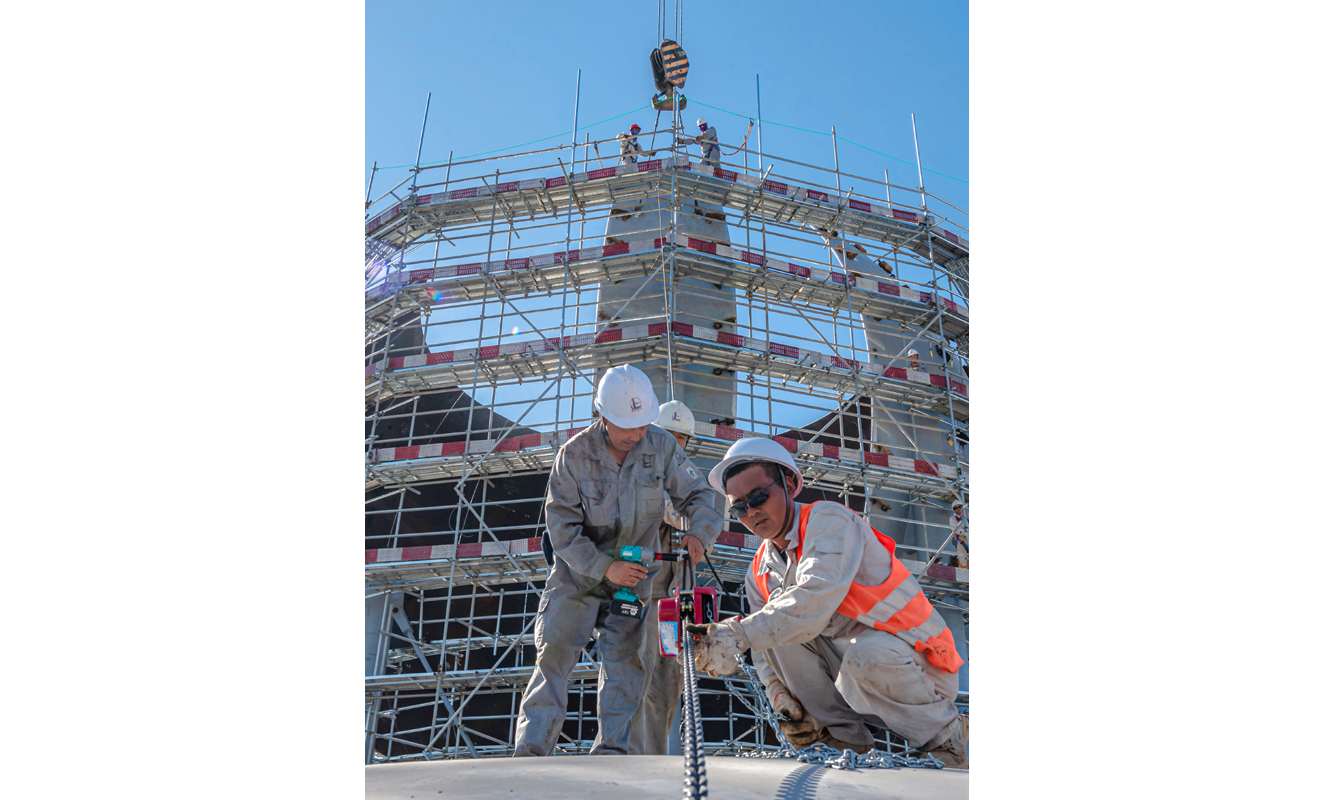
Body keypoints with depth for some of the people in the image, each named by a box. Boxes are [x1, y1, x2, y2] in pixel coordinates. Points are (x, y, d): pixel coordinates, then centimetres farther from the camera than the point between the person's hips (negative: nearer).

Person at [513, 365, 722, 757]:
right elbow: (561, 526, -16)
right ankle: (531, 749, -1)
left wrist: (700, 532, -23)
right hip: (578, 569, -2)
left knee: (624, 659, -1)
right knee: (554, 654, -5)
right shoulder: (574, 453, -16)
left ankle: (612, 749, 6)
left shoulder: (661, 446, -10)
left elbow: (697, 494, -1)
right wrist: (605, 567, -26)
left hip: (632, 573, 2)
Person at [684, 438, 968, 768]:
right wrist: (779, 694, -13)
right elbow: (764, 653, 8)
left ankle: (942, 733, -7)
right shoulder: (760, 574, 7)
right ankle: (843, 731, -3)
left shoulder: (829, 519, -16)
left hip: (918, 664, -6)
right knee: (778, 627, -12)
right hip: (846, 665, 6)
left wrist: (738, 634, -40)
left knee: (866, 658, -38)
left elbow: (816, 599, -33)